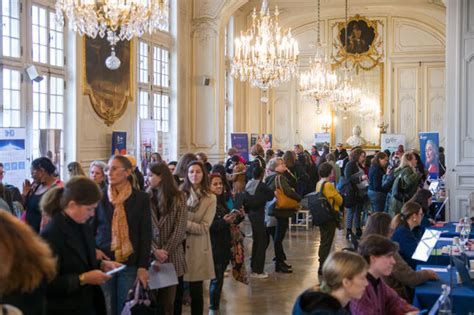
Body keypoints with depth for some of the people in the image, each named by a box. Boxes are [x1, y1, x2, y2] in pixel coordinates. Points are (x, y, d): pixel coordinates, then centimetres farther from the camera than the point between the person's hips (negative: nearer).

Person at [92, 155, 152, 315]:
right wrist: (93, 250, -9)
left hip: (130, 264, -1)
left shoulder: (141, 198, 0)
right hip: (103, 261, 1)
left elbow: (146, 235, -1)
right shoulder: (99, 197, 3)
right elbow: (90, 228, 9)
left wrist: (143, 266, -7)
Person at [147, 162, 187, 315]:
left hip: (172, 256, -1)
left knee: (168, 300, 5)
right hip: (151, 255, 1)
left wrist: (165, 251, -12)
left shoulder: (178, 197, -1)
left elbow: (180, 229, -6)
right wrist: (155, 250, -13)